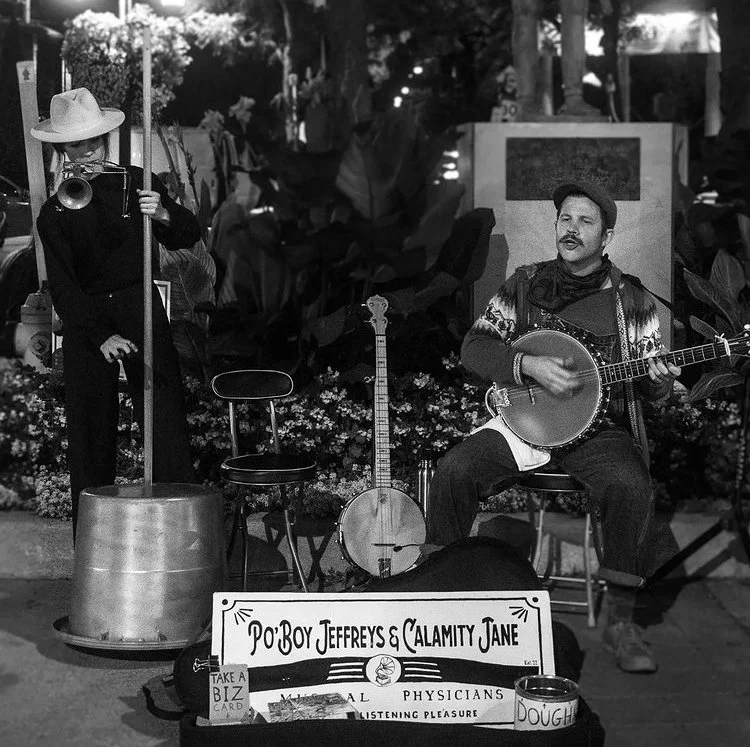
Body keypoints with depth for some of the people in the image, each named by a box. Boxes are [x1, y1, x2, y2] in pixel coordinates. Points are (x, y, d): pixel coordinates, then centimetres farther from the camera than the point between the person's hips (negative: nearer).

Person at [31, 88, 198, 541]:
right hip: (84, 320, 1)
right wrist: (100, 336, -15)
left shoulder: (136, 184, 4)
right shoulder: (54, 213, 3)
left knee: (166, 415, -10)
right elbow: (62, 286, -3)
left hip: (141, 309, 0)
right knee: (90, 429, 1)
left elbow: (189, 236, 1)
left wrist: (164, 215, -21)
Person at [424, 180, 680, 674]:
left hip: (599, 429, -1)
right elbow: (474, 347, 1)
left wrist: (660, 380, -17)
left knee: (631, 488, -32)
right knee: (454, 471, -23)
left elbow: (651, 384, 8)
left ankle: (620, 621, -17)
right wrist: (528, 365, -16)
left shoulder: (631, 299, 6)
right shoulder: (524, 285, 9)